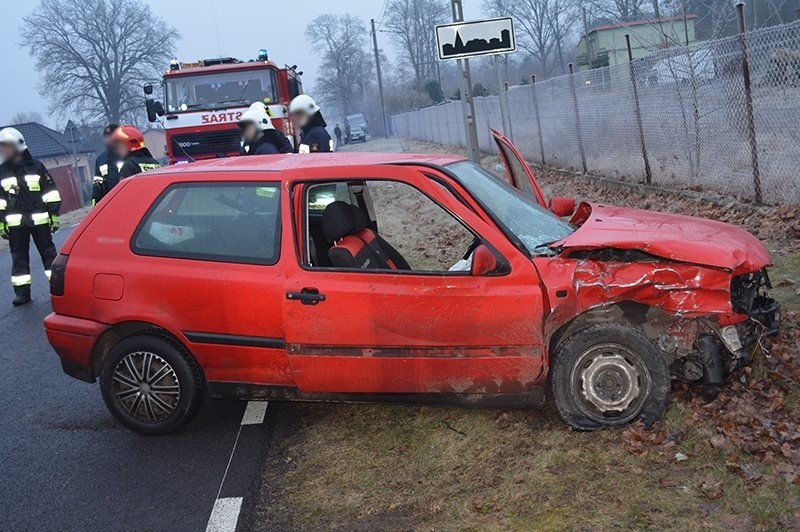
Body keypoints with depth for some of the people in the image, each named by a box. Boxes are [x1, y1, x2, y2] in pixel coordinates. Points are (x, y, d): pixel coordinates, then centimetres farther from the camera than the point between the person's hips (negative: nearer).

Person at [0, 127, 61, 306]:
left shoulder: (36, 166, 1)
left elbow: (50, 192, 3)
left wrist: (54, 214, -1)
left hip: (39, 220, -2)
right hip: (15, 222, 2)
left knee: (48, 252, 3)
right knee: (19, 257, 4)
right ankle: (22, 292, 10)